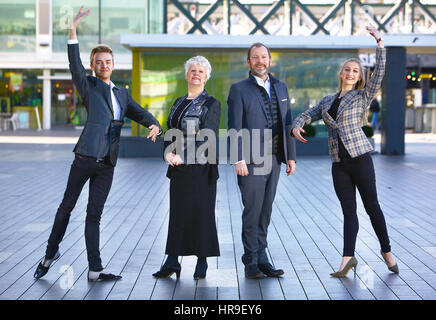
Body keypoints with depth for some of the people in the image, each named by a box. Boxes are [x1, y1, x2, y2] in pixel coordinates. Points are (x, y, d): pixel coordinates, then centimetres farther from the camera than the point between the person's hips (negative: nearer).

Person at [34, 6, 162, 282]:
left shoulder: (122, 93, 20)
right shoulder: (88, 85, 5)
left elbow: (139, 113, 16)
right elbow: (75, 64, -11)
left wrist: (154, 125, -8)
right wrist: (73, 31, -24)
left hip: (107, 163, 4)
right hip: (86, 156, -4)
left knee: (94, 215, 6)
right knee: (67, 205, 5)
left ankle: (95, 269, 4)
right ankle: (51, 253, 21)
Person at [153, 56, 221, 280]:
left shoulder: (211, 104, -3)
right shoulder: (179, 103, 15)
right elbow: (170, 132, 12)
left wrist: (183, 157, -20)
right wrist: (168, 152, -9)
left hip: (200, 167, -5)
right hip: (178, 168, 6)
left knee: (201, 212, 0)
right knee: (177, 212, 6)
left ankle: (202, 262, 10)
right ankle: (172, 262, 10)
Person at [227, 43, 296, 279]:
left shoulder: (281, 88, 14)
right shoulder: (239, 89, -2)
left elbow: (287, 124, 14)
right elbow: (235, 127, -8)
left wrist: (291, 156, 9)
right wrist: (239, 160, -15)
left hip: (274, 160, 5)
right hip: (252, 162, -5)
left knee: (265, 212, 9)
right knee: (252, 212, -2)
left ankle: (261, 258, 16)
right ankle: (251, 262, 7)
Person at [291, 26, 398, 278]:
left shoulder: (363, 95, 2)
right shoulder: (327, 101, 16)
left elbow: (379, 73, -10)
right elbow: (307, 115, 16)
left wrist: (380, 43, -16)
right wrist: (297, 126, -6)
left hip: (360, 157, -4)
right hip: (339, 162, 4)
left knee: (372, 206, 2)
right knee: (349, 210, 1)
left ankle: (387, 251, 16)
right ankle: (348, 259, -6)